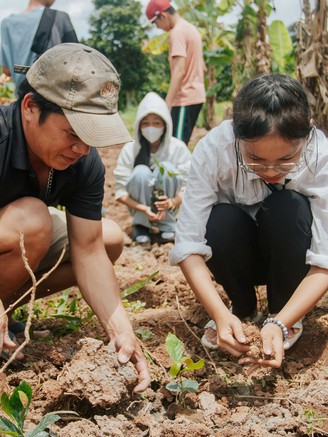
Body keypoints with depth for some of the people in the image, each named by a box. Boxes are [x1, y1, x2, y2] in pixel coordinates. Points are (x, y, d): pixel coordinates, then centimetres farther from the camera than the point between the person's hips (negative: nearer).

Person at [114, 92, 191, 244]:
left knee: (167, 168, -26)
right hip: (140, 205, 0)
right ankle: (141, 225, -11)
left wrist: (172, 202, -37)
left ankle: (168, 226, -15)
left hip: (168, 208, 0)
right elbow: (120, 191, -14)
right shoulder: (129, 150, -14)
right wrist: (144, 209, -32)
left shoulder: (178, 148, -15)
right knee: (141, 172, -29)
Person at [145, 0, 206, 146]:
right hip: (196, 96, 10)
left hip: (185, 98, -10)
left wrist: (167, 104, -29)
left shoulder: (177, 32, -14)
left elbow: (179, 71, -24)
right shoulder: (190, 28, 16)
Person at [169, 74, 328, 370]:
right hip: (238, 253, 1)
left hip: (291, 253, 0)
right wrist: (221, 315, -42)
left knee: (288, 208, -32)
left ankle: (281, 314, -7)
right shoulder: (213, 149, -29)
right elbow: (188, 246, -29)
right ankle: (243, 309, -2)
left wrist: (281, 323, -43)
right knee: (221, 220, -32)